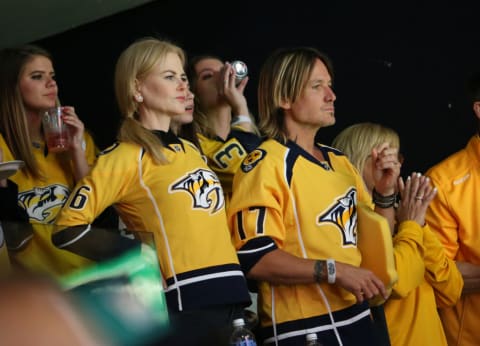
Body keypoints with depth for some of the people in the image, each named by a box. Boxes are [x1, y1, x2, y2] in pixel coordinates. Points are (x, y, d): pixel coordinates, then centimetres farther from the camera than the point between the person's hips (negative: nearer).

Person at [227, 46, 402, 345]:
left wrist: (386, 193, 3)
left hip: (357, 319, 7)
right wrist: (333, 270, -23)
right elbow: (253, 257, -20)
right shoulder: (265, 163, -10)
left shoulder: (339, 161, 14)